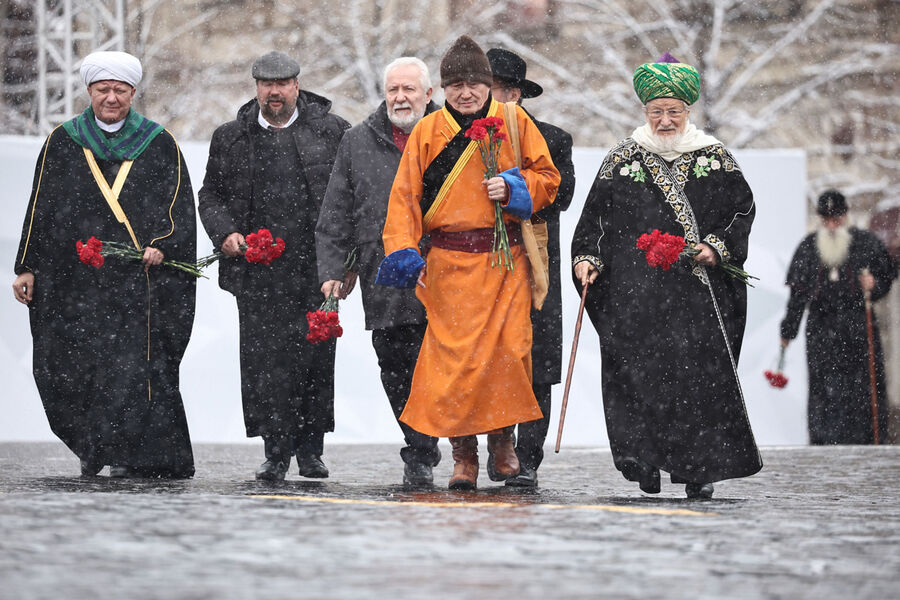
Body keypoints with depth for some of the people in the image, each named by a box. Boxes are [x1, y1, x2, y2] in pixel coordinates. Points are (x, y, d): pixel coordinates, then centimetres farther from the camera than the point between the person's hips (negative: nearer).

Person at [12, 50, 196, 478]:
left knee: (134, 362, -9)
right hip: (74, 279, 2)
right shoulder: (62, 142, 10)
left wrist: (162, 246, -11)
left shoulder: (159, 145, 7)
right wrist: (27, 266, 7)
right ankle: (91, 444, 16)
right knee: (67, 366, -3)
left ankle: (130, 456, -2)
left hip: (138, 278, -1)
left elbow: (180, 207, 6)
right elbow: (40, 208, 11)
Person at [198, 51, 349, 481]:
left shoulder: (332, 132, 6)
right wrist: (225, 232, -2)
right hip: (258, 273, 1)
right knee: (264, 358, -4)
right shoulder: (230, 139, 11)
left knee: (315, 356, 2)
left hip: (316, 268, -1)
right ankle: (276, 451, 2)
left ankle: (310, 451, 13)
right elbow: (211, 195, 17)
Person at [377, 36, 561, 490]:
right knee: (454, 355, -6)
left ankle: (502, 440, 15)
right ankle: (463, 454, 4)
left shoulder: (515, 122, 6)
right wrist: (405, 254, -6)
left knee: (508, 350, -5)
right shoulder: (427, 133, 5)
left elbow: (547, 177, 12)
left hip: (505, 260, 1)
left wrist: (513, 188, -8)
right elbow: (405, 196, 5)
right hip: (449, 264, 0)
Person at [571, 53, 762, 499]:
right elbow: (595, 214, 10)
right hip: (635, 291, 0)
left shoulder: (715, 158, 9)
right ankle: (644, 461, 0)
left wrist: (717, 247, -5)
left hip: (696, 289, 0)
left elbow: (743, 206, 10)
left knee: (699, 372, -7)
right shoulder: (622, 159, 10)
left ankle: (699, 469, -1)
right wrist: (586, 257, -5)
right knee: (639, 371, -7)